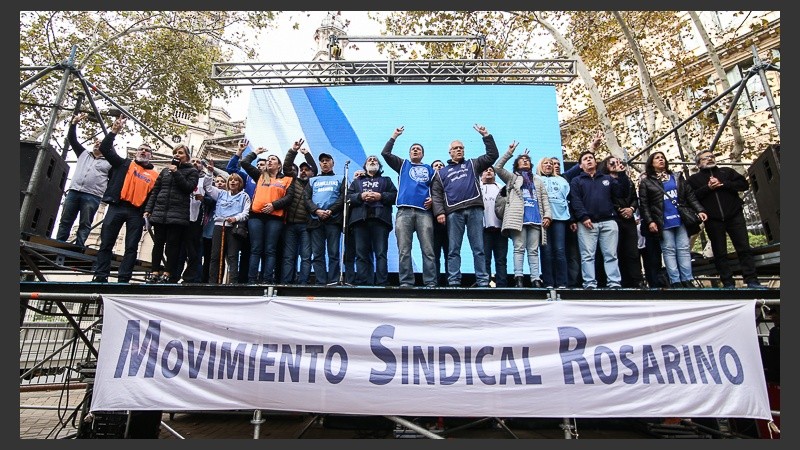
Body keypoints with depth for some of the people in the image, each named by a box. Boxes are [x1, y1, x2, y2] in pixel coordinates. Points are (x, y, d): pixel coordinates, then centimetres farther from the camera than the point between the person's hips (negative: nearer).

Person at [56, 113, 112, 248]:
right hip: (74, 192, 3)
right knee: (65, 221, 1)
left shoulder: (109, 163, 13)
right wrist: (74, 123, 6)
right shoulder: (83, 154, 23)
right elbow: (72, 139, 18)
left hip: (92, 196, -3)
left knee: (84, 225, -5)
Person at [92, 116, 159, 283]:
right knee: (106, 243, -1)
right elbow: (105, 149, 8)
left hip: (136, 213, 0)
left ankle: (123, 279, 3)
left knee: (131, 247, -1)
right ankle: (100, 277, 2)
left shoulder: (154, 175, 14)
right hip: (116, 207, 0)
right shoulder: (124, 164, 15)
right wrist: (114, 131, -3)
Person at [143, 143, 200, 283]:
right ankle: (155, 272, 10)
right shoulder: (165, 170, 18)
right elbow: (155, 191, 16)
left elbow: (189, 188, -8)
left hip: (178, 214, -4)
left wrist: (176, 173, -9)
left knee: (172, 244, -3)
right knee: (158, 243, 4)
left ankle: (168, 274, 1)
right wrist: (148, 209, 8)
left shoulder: (192, 171, 7)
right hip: (159, 212, 4)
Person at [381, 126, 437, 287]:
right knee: (404, 250, -4)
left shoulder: (429, 169, 22)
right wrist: (394, 136, 14)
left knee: (428, 250, -6)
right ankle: (406, 283, -1)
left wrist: (433, 199, -1)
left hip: (424, 212, 0)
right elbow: (385, 153, 12)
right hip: (404, 211, 0)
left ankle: (430, 283, -4)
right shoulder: (403, 165, 21)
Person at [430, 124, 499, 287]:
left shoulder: (473, 164, 22)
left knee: (478, 248, -1)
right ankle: (453, 282, 1)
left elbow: (493, 155, 14)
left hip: (475, 210, 0)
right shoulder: (442, 172, 20)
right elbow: (436, 194, 9)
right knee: (453, 250, -1)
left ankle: (482, 281, 0)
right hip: (453, 213, 0)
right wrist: (439, 212, -6)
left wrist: (486, 136, 8)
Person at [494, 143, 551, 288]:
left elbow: (545, 199, 18)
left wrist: (547, 215, 4)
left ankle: (536, 279, 0)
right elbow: (498, 167, 3)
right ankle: (518, 278, -11)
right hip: (518, 218, -3)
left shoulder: (538, 180, 27)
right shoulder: (512, 177, 17)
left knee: (533, 250, 2)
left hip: (535, 218, 3)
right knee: (519, 248, -8)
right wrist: (509, 152, 1)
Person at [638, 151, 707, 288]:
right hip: (663, 223, -3)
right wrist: (649, 221, -13)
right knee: (669, 251, -1)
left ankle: (688, 279, 8)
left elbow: (690, 195, 12)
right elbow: (644, 204, -3)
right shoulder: (646, 182, 3)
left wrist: (699, 210, 0)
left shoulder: (677, 177, 15)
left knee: (684, 249, 4)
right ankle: (675, 281, 1)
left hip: (681, 219, 3)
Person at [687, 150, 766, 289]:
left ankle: (752, 281, 2)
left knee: (744, 248, -1)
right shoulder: (694, 179, 12)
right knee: (720, 253, 0)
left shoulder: (727, 171, 18)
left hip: (734, 215, 1)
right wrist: (707, 188, -11)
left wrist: (723, 184, -7)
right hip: (713, 220, -1)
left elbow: (743, 184, 5)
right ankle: (728, 283, 5)